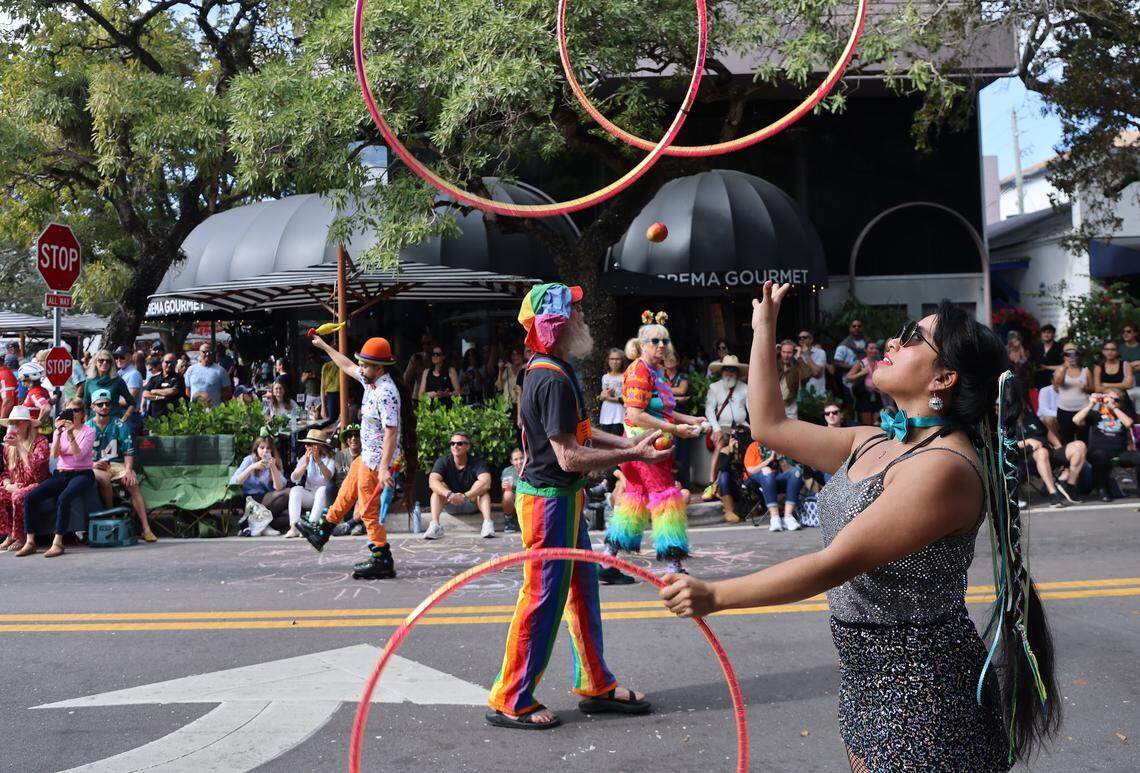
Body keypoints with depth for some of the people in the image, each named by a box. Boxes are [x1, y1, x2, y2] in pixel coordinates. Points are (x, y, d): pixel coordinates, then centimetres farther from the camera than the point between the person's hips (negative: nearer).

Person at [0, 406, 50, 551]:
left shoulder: (40, 441, -6)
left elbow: (35, 465, -22)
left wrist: (19, 446, -25)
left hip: (37, 484, -6)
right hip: (15, 487, 6)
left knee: (18, 496, -35)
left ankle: (20, 537, -19)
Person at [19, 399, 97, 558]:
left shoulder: (88, 432, 1)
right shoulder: (59, 431, 12)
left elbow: (79, 455, -14)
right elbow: (54, 455, -4)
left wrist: (71, 435, -23)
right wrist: (58, 433, -15)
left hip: (81, 474, -5)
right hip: (60, 474, 5)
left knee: (63, 499, -34)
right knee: (30, 497, -17)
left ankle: (57, 543, -31)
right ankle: (30, 542, -14)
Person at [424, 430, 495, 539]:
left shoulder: (477, 463, -16)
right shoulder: (443, 461, -12)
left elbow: (486, 482, -34)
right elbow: (432, 481, -28)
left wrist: (465, 496, -45)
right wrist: (449, 494, -46)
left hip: (472, 503, -1)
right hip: (450, 505, 1)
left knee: (481, 487, -27)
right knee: (439, 487, -25)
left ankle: (488, 523, -42)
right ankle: (435, 525, -39)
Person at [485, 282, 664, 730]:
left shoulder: (552, 371, 11)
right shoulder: (554, 379, -22)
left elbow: (578, 434, 17)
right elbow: (569, 456, -25)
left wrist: (631, 442, 9)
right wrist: (632, 456, -20)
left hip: (563, 497, 11)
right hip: (548, 498, -11)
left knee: (582, 589, 16)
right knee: (544, 596, -2)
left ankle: (595, 686, 28)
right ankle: (510, 701, 9)